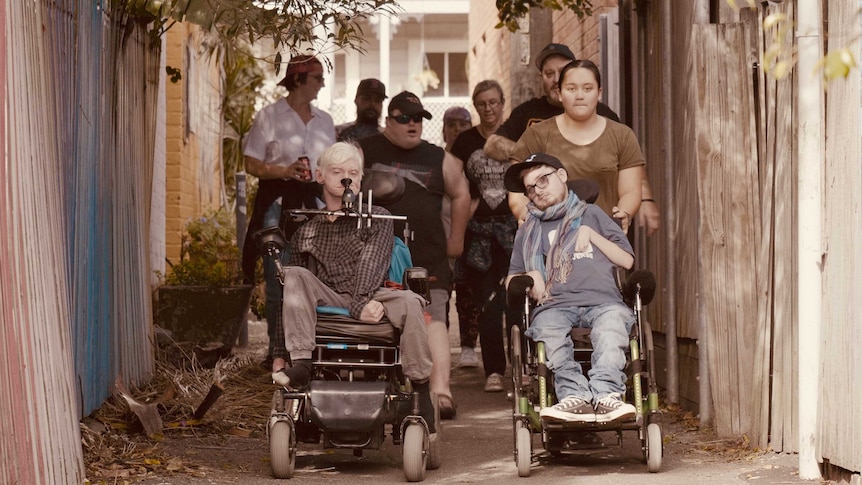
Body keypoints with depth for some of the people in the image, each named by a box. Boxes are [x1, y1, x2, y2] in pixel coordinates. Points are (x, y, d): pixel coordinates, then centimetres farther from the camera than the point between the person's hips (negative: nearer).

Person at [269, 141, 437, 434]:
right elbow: (289, 294, 16)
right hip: (326, 300, 2)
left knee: (409, 302, -33)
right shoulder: (306, 229, 18)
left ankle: (421, 390, -27)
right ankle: (301, 363, -36)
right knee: (293, 275, -25)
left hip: (370, 300, -2)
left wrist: (361, 303, -25)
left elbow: (371, 266, -5)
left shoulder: (377, 218, 12)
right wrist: (279, 353, 9)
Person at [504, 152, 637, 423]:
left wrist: (591, 234, 8)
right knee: (547, 327, -36)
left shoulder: (591, 215, 26)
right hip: (555, 305, 1)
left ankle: (606, 393, -53)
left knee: (613, 318, -38)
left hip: (601, 300, -1)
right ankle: (575, 394, -51)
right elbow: (511, 280, 31)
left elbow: (627, 261, 18)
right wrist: (530, 276, 9)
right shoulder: (529, 231, 31)